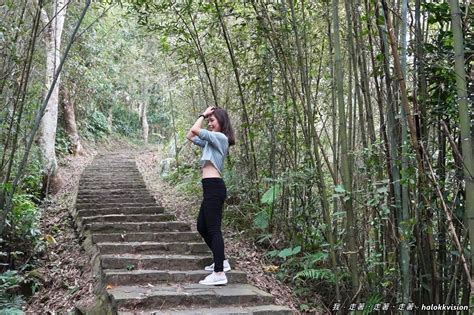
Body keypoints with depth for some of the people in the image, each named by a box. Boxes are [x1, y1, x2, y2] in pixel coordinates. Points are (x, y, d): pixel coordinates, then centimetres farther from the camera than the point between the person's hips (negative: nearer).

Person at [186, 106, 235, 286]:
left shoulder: (220, 137, -7)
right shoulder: (212, 141, 22)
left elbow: (194, 130, -16)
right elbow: (190, 136, 26)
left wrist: (203, 115, 1)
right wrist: (204, 116, 20)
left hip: (214, 187, -10)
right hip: (211, 188, 10)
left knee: (213, 229, -11)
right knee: (202, 227, 16)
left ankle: (219, 274, -11)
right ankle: (221, 262, 25)